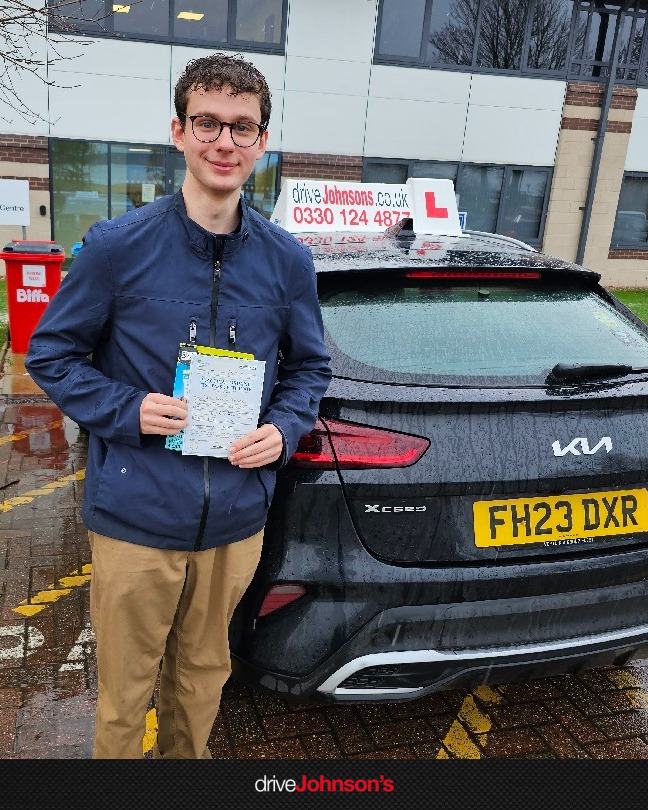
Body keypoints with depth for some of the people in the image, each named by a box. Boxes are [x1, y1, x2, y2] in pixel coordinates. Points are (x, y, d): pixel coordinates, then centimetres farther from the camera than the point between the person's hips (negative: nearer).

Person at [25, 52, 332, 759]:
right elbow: (50, 353, 1)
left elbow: (309, 368, 12)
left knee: (203, 676, 23)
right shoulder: (118, 245, -8)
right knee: (124, 693, 14)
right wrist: (128, 410, -15)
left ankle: (186, 759, 49)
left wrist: (283, 431, -7)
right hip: (135, 518, -2)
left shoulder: (286, 261, 0)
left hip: (237, 521, 3)